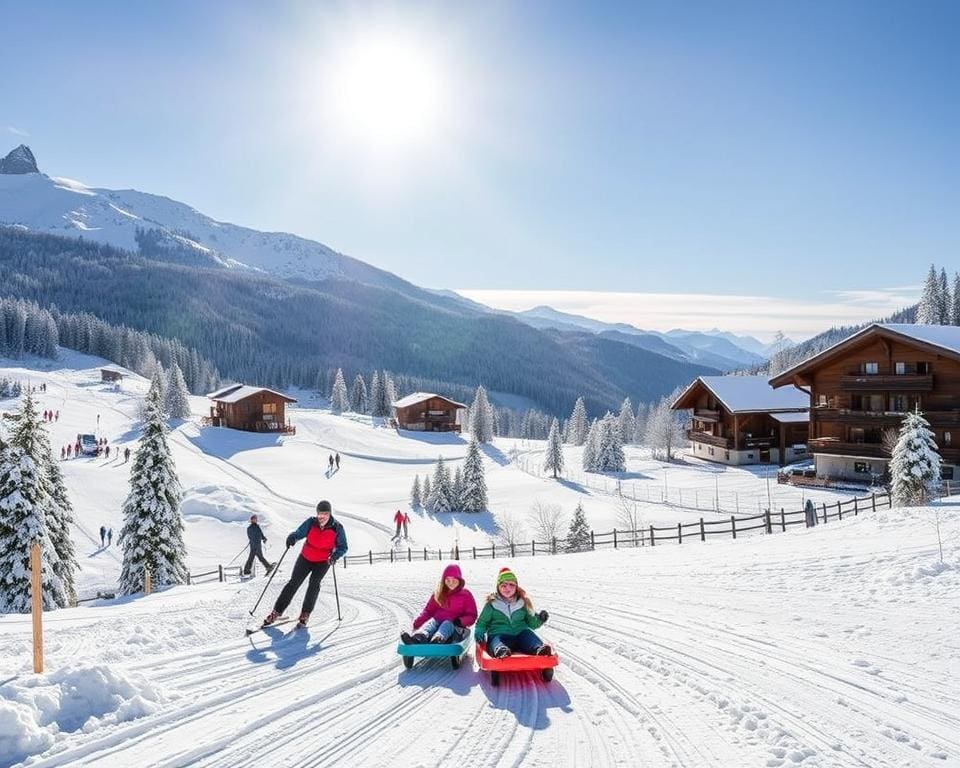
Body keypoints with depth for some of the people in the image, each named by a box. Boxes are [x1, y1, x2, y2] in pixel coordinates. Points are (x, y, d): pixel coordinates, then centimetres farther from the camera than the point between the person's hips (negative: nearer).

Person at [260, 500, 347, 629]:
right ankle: (276, 612, 6)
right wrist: (292, 538, -38)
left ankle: (305, 614, -6)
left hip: (323, 562, -1)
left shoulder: (337, 528, -17)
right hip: (305, 558, 1)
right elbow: (299, 533, -15)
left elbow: (342, 548, -11)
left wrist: (335, 555, -31)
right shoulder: (311, 523, -16)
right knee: (293, 583, -3)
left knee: (314, 583, -18)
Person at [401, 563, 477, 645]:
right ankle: (416, 639, -62)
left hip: (454, 626, -3)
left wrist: (461, 621, -16)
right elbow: (429, 610, 15)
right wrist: (418, 622, -2)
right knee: (431, 622, -29)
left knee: (447, 624, -34)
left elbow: (471, 616, 5)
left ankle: (437, 640, -68)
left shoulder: (466, 595, 7)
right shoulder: (438, 593, 17)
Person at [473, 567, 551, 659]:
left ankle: (539, 649, -54)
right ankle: (500, 650, -68)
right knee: (497, 642, -36)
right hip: (499, 634, -3)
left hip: (520, 634, 3)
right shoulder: (492, 605, 10)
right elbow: (482, 622, 17)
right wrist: (479, 632, -3)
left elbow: (531, 623, 22)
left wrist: (539, 619, 0)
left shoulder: (522, 603, 15)